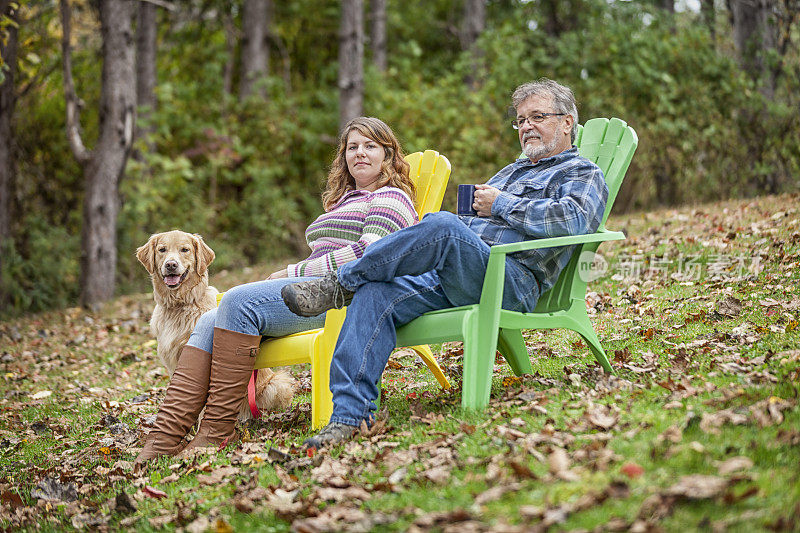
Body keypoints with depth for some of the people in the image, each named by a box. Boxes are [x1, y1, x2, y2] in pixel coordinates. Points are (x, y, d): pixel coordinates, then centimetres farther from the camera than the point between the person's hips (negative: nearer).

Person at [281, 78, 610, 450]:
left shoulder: (583, 175, 13)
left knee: (443, 225, -36)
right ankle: (349, 414, -29)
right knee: (376, 294, -22)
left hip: (512, 282, -7)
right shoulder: (512, 171, 37)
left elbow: (572, 218, -12)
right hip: (449, 277, 7)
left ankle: (342, 283, -21)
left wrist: (501, 205, -5)